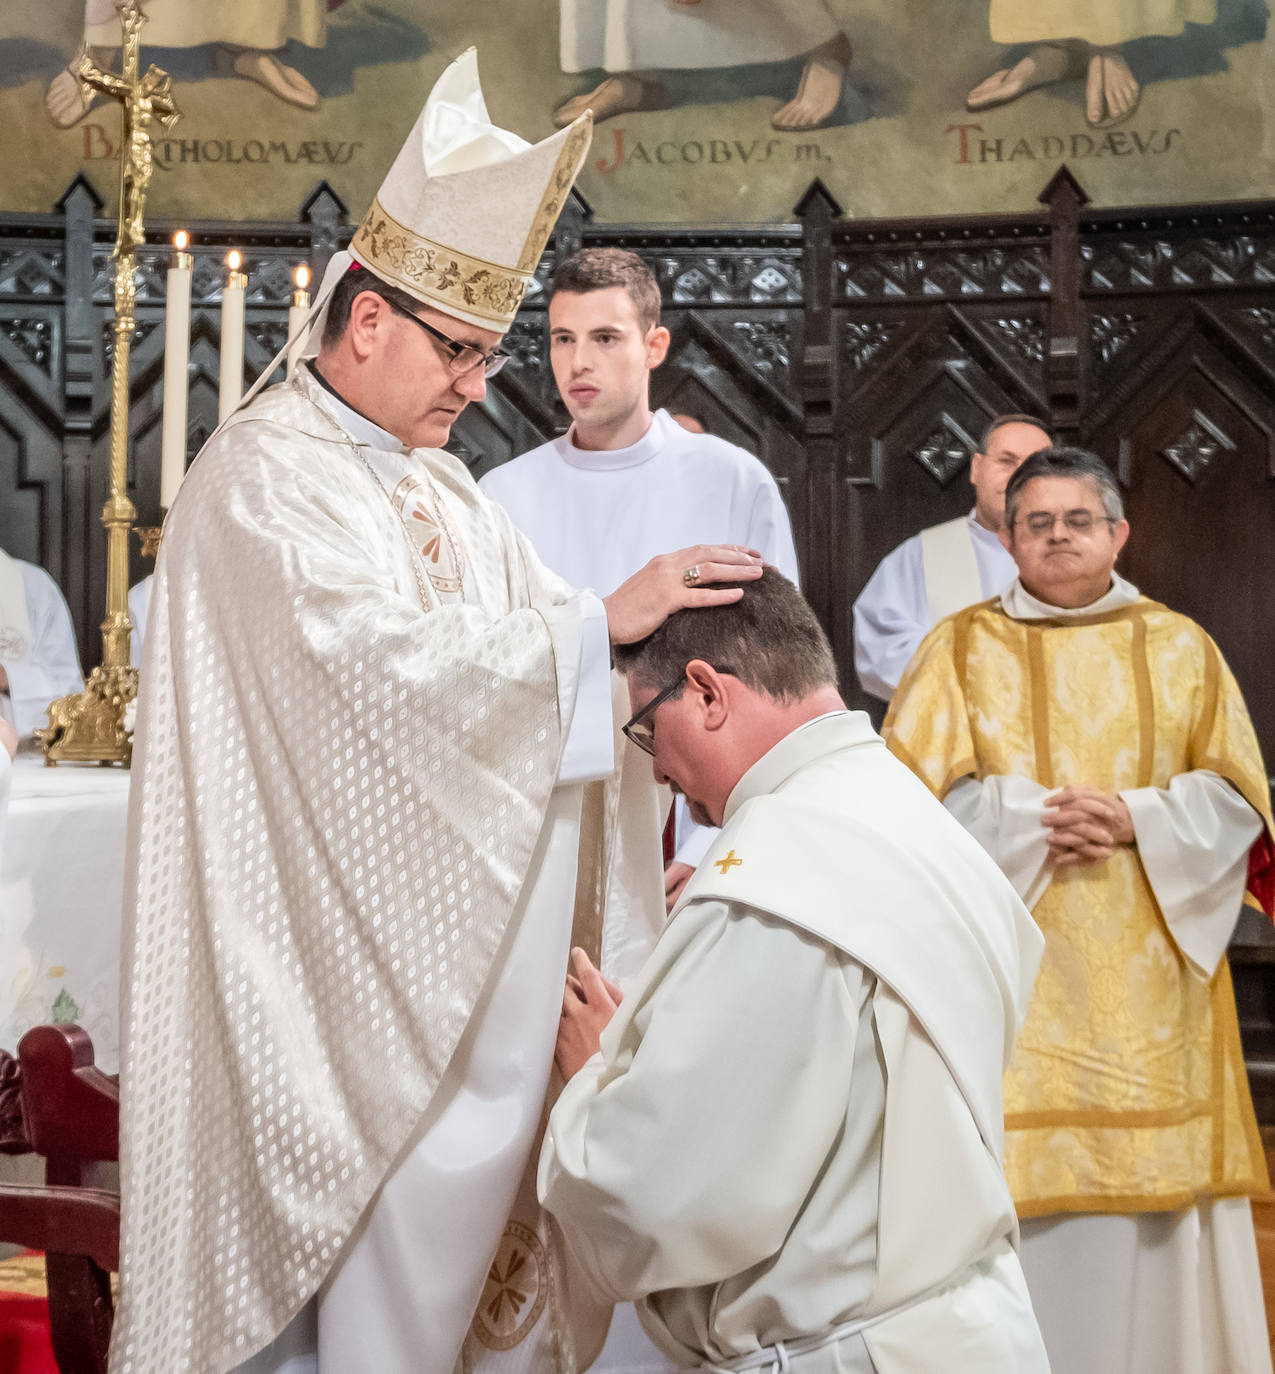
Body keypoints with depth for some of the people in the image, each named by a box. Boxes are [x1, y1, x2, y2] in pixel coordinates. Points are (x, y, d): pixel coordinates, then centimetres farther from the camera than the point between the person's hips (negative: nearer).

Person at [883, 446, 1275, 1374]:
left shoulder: (1179, 648, 11)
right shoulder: (962, 648, 7)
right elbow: (915, 792, -2)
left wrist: (1134, 819, -11)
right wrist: (1036, 815, -15)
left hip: (1148, 978, 2)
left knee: (1155, 1208, 0)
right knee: (1019, 1195, -7)